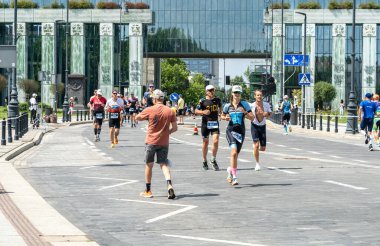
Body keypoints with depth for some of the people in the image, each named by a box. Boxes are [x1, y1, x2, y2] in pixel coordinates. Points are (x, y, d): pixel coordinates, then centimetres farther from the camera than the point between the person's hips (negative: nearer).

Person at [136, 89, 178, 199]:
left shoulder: (149, 110, -9)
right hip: (164, 142, 2)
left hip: (151, 141, -2)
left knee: (149, 165, 10)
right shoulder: (170, 111, -2)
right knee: (164, 164, 7)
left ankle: (148, 191, 18)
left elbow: (137, 118, 6)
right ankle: (169, 185, -18)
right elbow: (174, 128, 0)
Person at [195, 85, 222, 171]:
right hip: (206, 123, -2)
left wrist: (220, 112, 9)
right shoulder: (203, 101, -5)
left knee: (216, 141, -13)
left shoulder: (217, 100, 6)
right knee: (205, 142, 8)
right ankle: (205, 162, 24)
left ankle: (213, 160, 6)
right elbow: (196, 111, -3)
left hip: (215, 123, 2)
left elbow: (220, 107, 26)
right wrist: (203, 112, -20)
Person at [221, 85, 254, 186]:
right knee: (234, 152, -21)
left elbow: (252, 118, 0)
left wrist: (244, 112, -16)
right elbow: (222, 116, 21)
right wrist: (225, 118, -2)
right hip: (230, 130, -2)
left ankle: (230, 170, 38)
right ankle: (234, 177, -23)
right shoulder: (228, 106, 5)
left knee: (236, 154, 9)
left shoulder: (244, 104, 2)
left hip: (241, 131, 2)